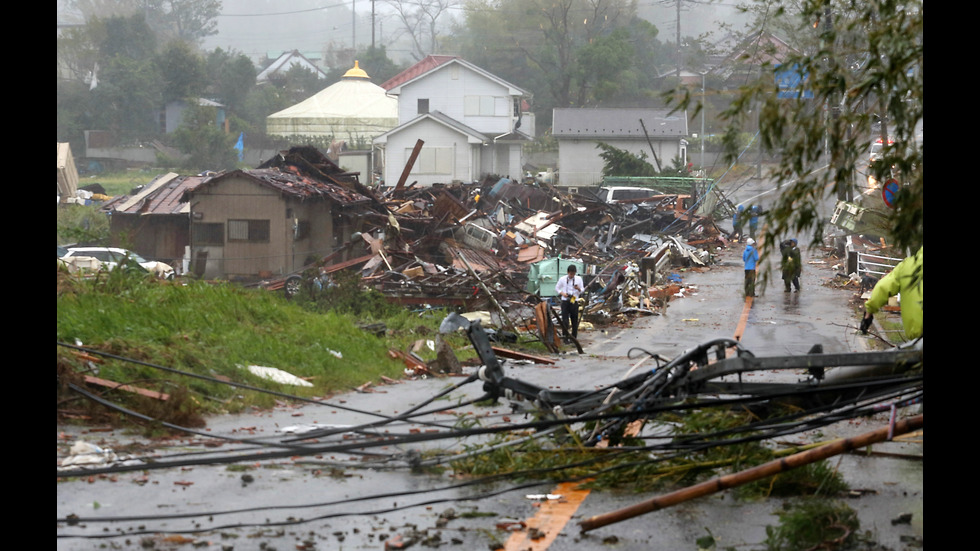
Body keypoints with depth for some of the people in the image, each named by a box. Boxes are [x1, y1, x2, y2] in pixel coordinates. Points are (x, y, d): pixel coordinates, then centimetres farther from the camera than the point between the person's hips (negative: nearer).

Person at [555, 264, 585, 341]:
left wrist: (578, 289, -16)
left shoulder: (578, 279, 4)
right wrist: (562, 293, -9)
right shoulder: (562, 279, 0)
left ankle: (574, 337, 15)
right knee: (565, 320, -7)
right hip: (565, 301, -1)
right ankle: (565, 336, 1)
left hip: (574, 302, 1)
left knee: (575, 320, 4)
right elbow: (557, 288, 10)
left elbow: (582, 290, 8)